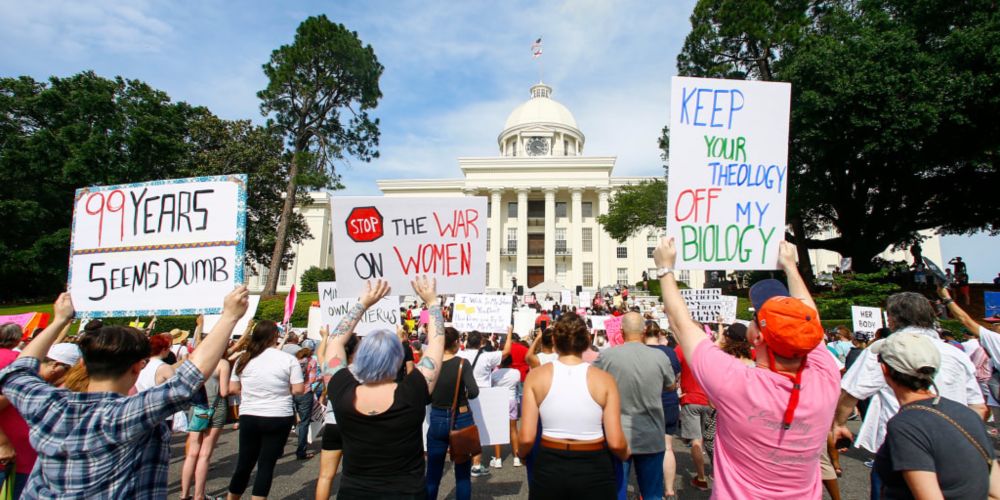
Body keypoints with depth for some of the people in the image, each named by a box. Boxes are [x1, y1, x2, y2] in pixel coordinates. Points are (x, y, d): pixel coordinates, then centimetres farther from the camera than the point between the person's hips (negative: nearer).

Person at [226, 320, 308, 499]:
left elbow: (233, 388, 6)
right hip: (279, 418, -3)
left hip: (249, 417, 3)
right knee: (266, 465, 5)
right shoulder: (288, 359, -10)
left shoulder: (243, 359, 1)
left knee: (244, 463, 17)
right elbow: (298, 389, -10)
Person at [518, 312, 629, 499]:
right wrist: (625, 454, 13)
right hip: (594, 468, 0)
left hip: (549, 467, 1)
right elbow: (616, 442, -10)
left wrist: (521, 453, 13)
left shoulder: (536, 375, -7)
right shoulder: (603, 378, -9)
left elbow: (526, 438, -9)